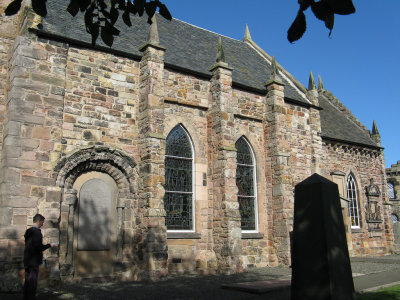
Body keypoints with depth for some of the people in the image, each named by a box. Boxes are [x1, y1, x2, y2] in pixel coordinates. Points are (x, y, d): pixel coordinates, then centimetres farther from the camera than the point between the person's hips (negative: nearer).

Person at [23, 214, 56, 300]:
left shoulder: (28, 231, 10)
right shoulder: (37, 232, -16)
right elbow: (39, 247, -20)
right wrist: (49, 245, -7)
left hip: (27, 260, 9)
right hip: (34, 260, -9)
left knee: (27, 280, 15)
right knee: (33, 281, -2)